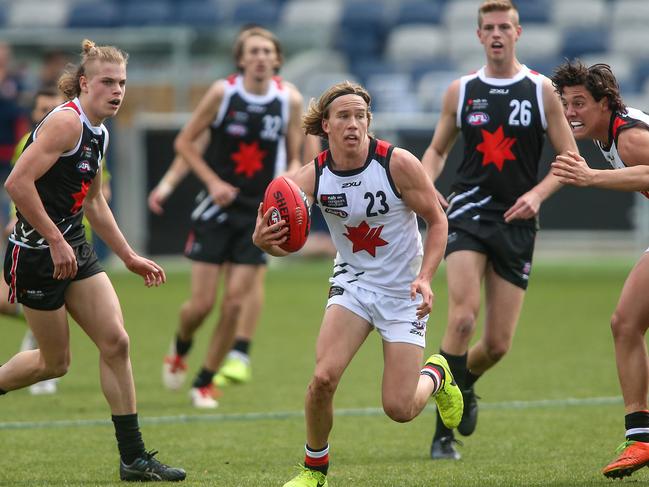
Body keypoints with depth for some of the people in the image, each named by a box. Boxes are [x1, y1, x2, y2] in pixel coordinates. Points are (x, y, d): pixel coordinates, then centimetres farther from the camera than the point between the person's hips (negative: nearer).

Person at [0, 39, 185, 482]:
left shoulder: (98, 134, 11)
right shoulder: (66, 121, -17)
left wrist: (129, 256, 23)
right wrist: (55, 240, -22)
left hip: (75, 251, 8)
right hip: (36, 256, -8)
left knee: (116, 342, -2)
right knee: (56, 362, 2)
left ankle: (134, 458, 2)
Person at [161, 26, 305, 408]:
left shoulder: (291, 100, -3)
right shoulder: (223, 93, -8)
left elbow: (294, 158, 7)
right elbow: (184, 142, 0)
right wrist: (213, 181, -12)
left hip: (259, 212, 1)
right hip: (218, 208, -1)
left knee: (235, 303, -5)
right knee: (202, 302, -4)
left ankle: (205, 382, 12)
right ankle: (181, 348, 31)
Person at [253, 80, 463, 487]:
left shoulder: (398, 164, -19)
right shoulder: (313, 176, -13)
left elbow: (437, 221, -8)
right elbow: (282, 242, -19)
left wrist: (425, 278, -20)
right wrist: (263, 239, -43)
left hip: (404, 291, -2)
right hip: (353, 283, 2)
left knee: (399, 408, -5)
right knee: (323, 377, -20)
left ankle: (436, 374, 32)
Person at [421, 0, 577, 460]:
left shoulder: (541, 90, 3)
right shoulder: (460, 91, 6)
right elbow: (437, 150, 18)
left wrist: (538, 193, -13)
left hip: (516, 222, 1)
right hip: (468, 212, -1)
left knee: (498, 344, 3)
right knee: (463, 317, -22)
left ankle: (463, 383, 39)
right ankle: (444, 431, -14)